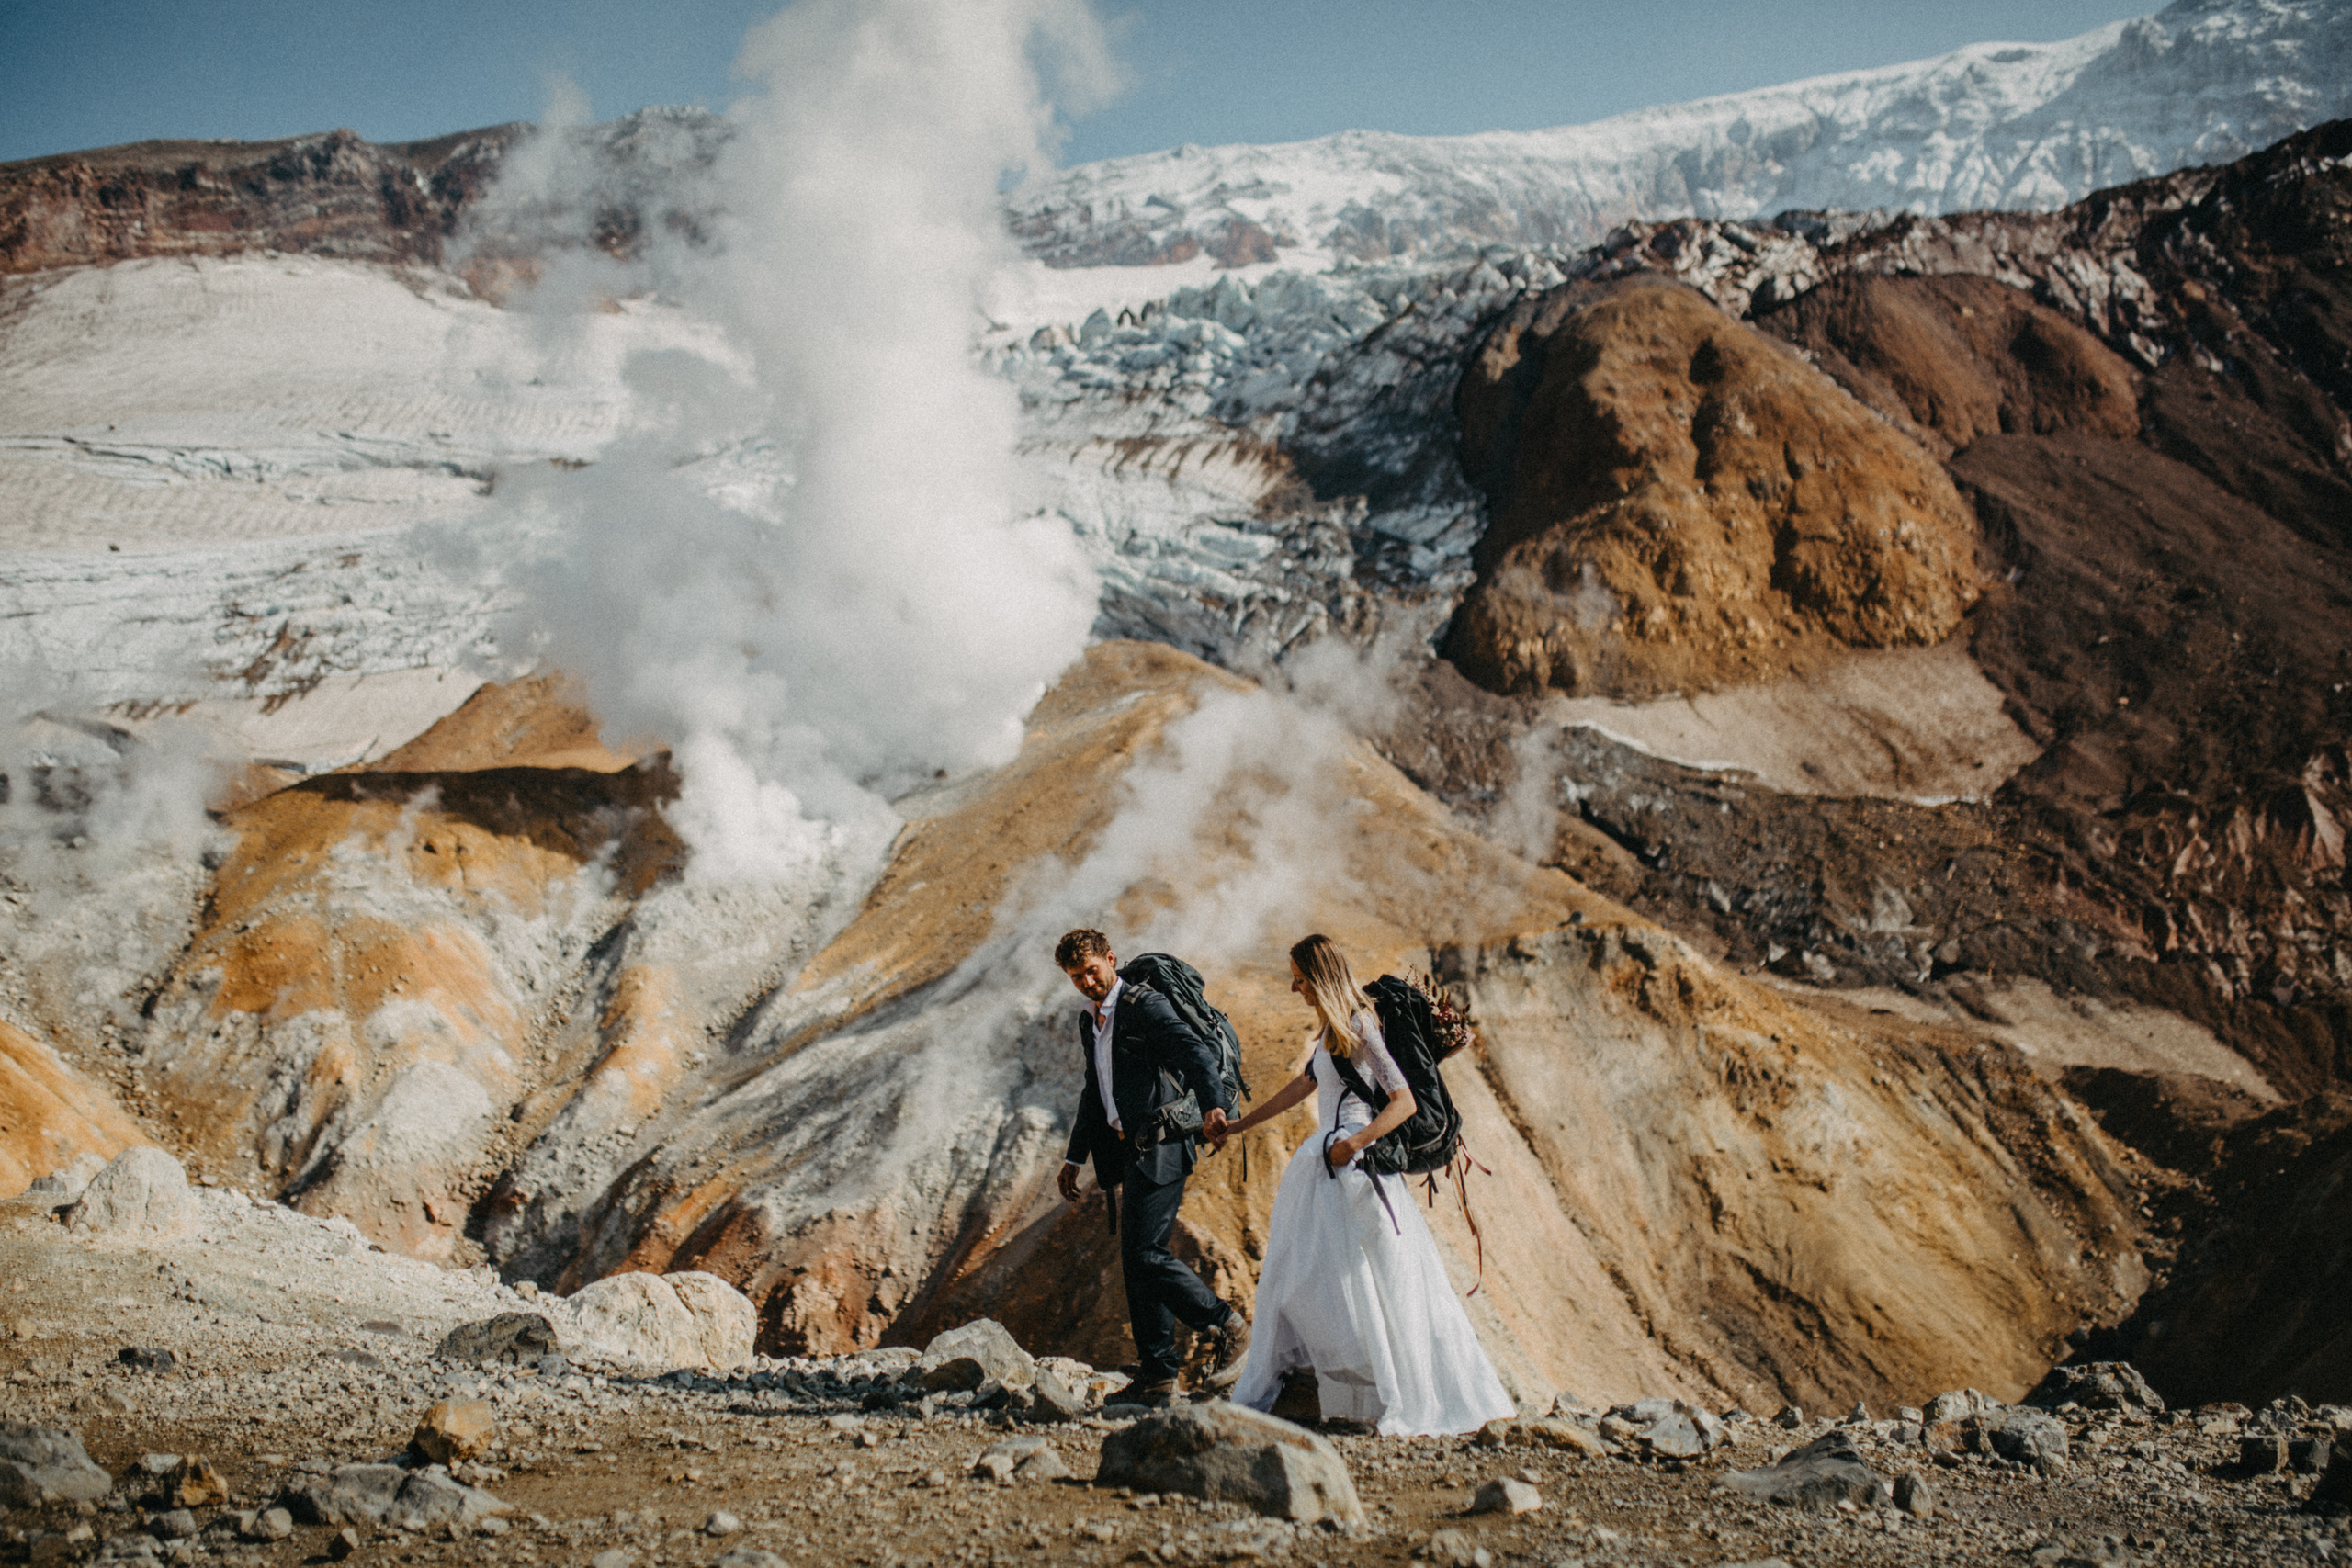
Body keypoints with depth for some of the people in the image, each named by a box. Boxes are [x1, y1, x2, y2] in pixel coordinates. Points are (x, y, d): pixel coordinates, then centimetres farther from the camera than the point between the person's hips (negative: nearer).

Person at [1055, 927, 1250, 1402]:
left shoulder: (1146, 1005, -9)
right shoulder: (1088, 1020, 17)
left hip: (1157, 1148, -9)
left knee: (1146, 1255, -16)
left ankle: (1230, 1327, -3)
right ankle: (1157, 1377, 12)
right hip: (1124, 1154, 9)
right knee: (1135, 1265, 8)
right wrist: (1076, 1156, 29)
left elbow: (1195, 1052, -23)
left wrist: (1215, 1104, -41)